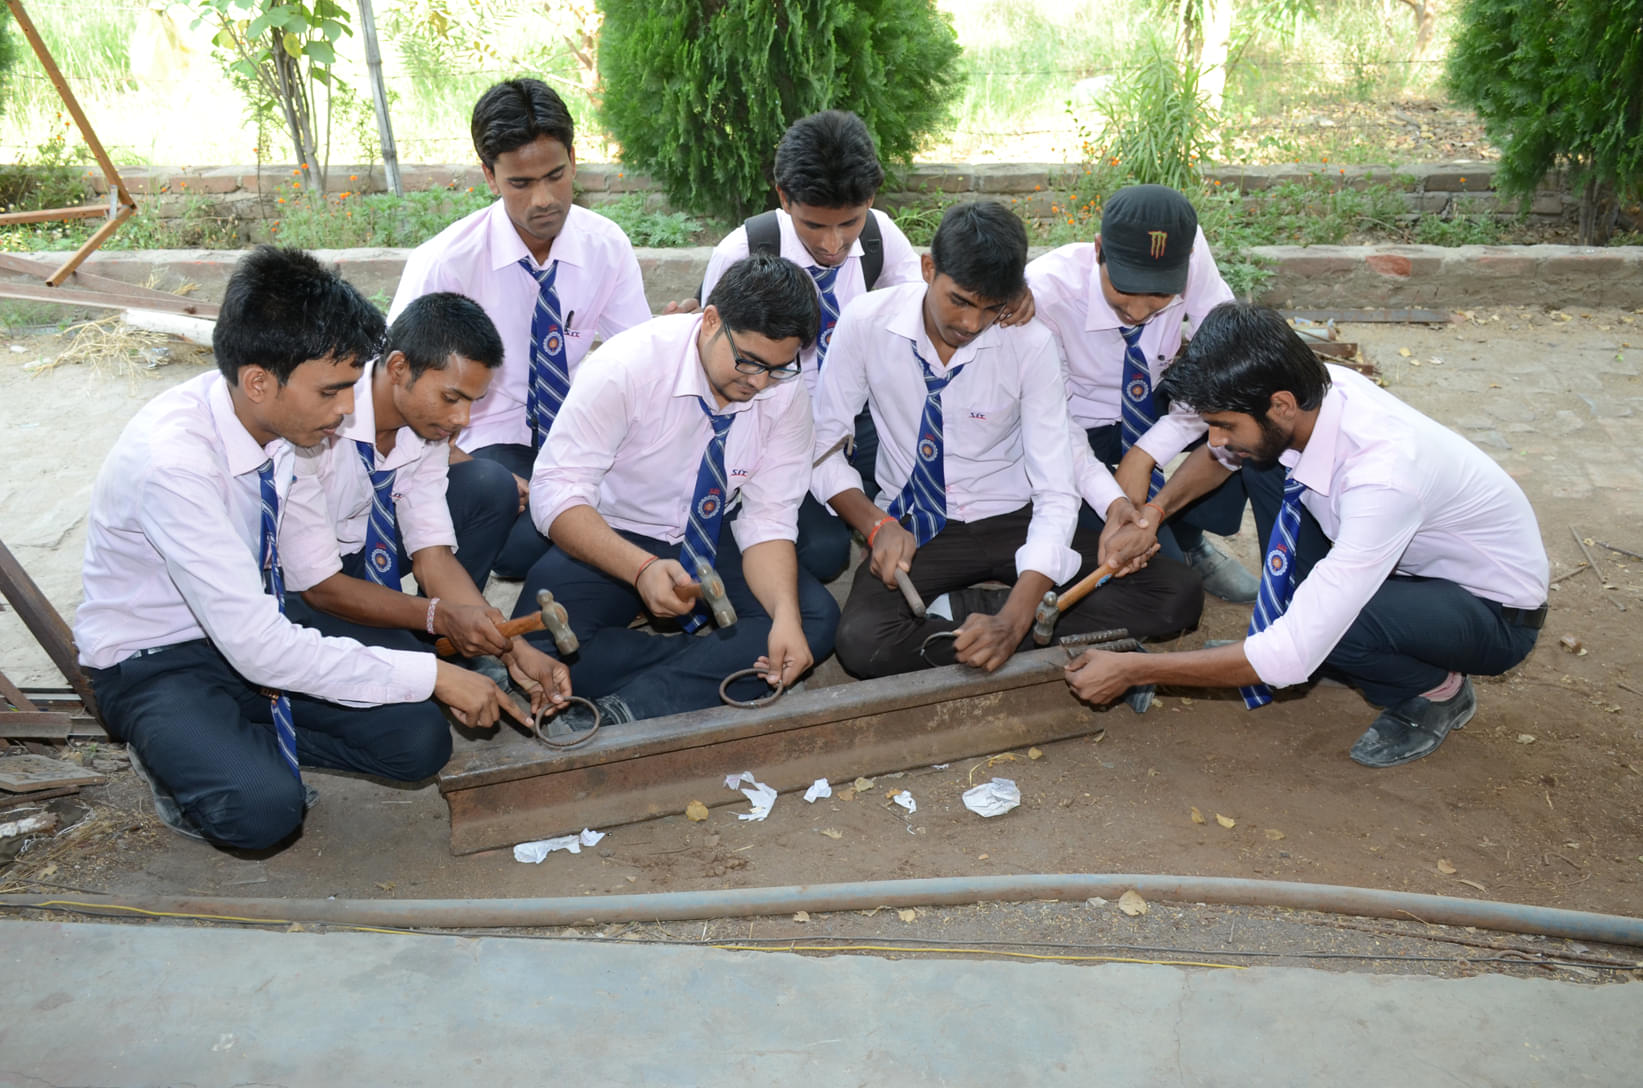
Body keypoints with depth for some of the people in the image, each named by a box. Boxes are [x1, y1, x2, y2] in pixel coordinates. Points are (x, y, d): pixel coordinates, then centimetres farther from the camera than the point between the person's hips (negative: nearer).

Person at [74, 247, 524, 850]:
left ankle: (242, 742, 6)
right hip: (155, 664, -6)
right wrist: (432, 674, -30)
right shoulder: (170, 461, -32)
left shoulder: (287, 422, -11)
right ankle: (175, 752, 1)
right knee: (263, 807, -31)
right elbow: (257, 646, -32)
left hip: (258, 631, 6)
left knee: (420, 740, -12)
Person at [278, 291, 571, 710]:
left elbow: (432, 553, -11)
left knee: (489, 486, -11)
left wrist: (512, 648, -21)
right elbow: (318, 585, -28)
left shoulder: (427, 423, -13)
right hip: (290, 581, -7)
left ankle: (433, 646, -1)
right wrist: (441, 616, -32)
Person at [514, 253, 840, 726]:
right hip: (611, 544, -3)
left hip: (709, 545, 3)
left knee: (816, 619, -22)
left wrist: (785, 617, -31)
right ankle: (717, 664, -15)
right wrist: (642, 569, -40)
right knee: (537, 647, -30)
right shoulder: (627, 364, -23)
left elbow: (768, 519, -11)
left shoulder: (785, 391, -13)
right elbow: (556, 491, -23)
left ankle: (627, 710, -29)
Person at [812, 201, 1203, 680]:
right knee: (862, 642, -33)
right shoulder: (866, 322, -14)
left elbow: (1056, 496, -18)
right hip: (915, 527, -1)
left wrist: (1013, 621, -31)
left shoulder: (1030, 344, -17)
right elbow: (824, 445, -3)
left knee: (1178, 594, -17)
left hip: (1012, 523, 1)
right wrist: (877, 525, -20)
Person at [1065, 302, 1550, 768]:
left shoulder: (1383, 479, -40)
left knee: (1314, 625, -32)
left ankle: (1436, 691, -3)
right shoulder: (1313, 389, -18)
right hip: (1412, 556, 7)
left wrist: (1132, 670, -32)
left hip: (1496, 613, -7)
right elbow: (1219, 452, 6)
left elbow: (1292, 657, -38)